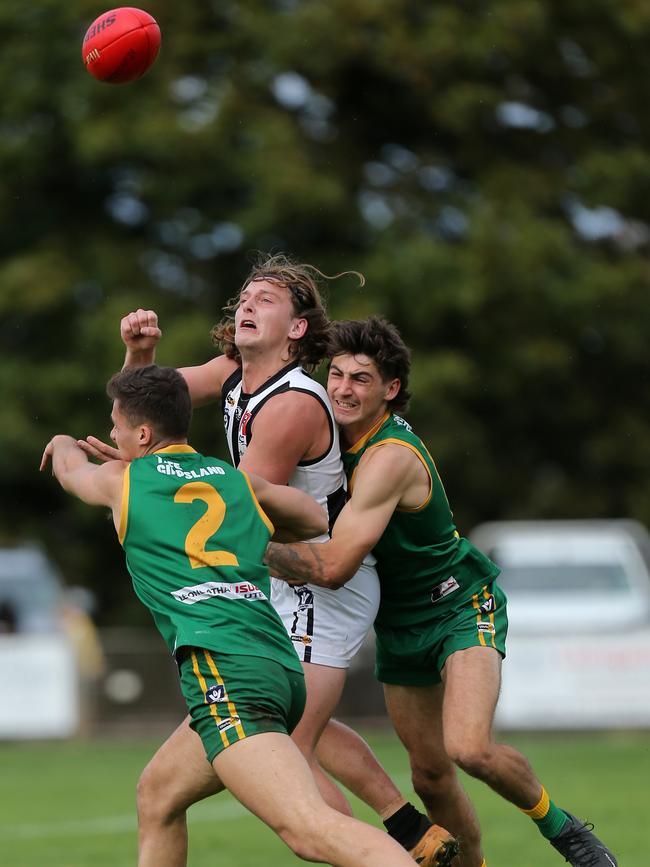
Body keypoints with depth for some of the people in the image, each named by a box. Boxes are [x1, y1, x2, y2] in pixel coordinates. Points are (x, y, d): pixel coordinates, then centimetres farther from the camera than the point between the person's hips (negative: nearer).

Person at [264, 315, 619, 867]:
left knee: (469, 748, -26)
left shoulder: (390, 457, -28)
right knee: (430, 774, 6)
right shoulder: (346, 434, -3)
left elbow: (331, 567, -32)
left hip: (463, 608, -8)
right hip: (399, 625, 8)